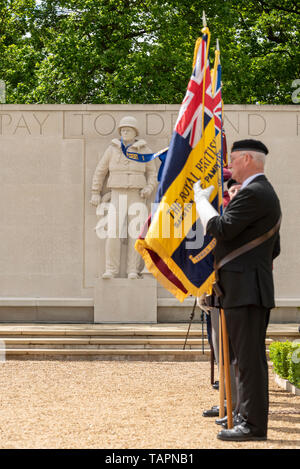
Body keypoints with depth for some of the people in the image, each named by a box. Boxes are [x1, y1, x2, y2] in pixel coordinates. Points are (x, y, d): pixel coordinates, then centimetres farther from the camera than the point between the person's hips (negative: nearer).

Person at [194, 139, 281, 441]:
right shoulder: (266, 194, 21)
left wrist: (201, 199, -5)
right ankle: (252, 419, 18)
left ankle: (253, 425, -7)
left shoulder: (252, 193, -14)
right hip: (252, 288, 11)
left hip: (245, 289, -11)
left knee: (249, 359, -8)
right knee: (250, 359, 13)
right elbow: (273, 249, 25)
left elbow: (219, 229, -19)